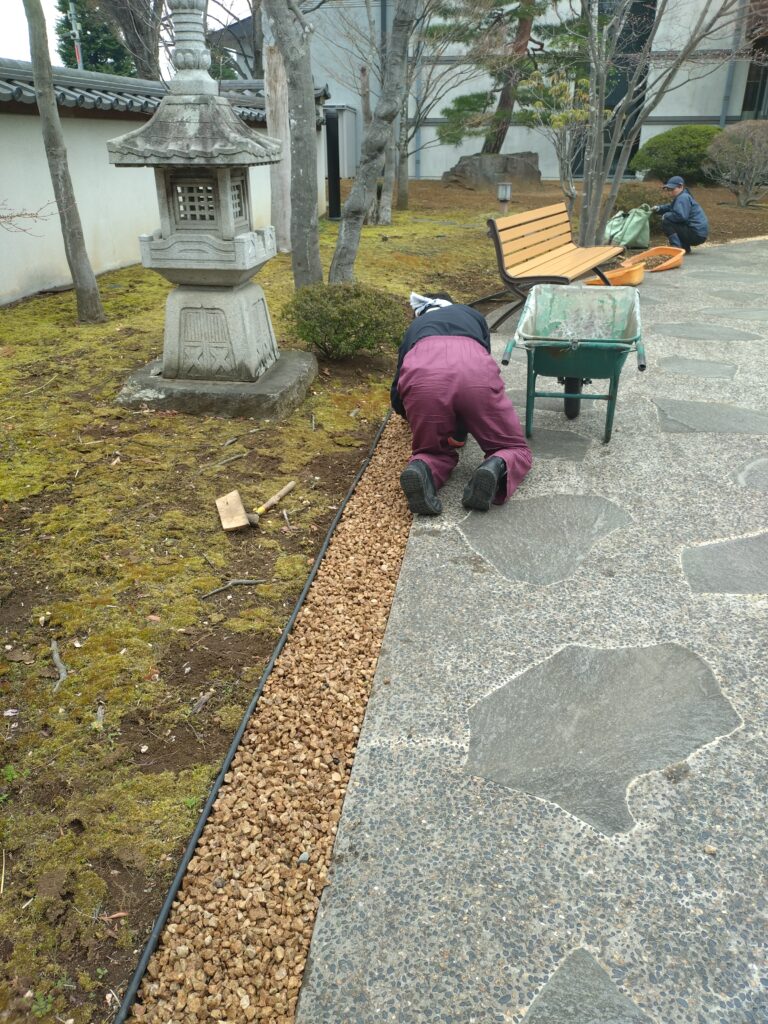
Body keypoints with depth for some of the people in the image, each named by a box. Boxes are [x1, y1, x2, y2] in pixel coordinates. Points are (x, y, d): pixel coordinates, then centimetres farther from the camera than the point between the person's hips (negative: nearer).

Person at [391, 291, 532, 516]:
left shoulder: (414, 328, 40)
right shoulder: (472, 315, 42)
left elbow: (397, 398, 35)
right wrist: (461, 429, 52)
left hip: (421, 375, 1)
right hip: (474, 370, 0)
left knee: (435, 452, 24)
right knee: (515, 450, 19)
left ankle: (421, 470, -11)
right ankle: (497, 468, -16)